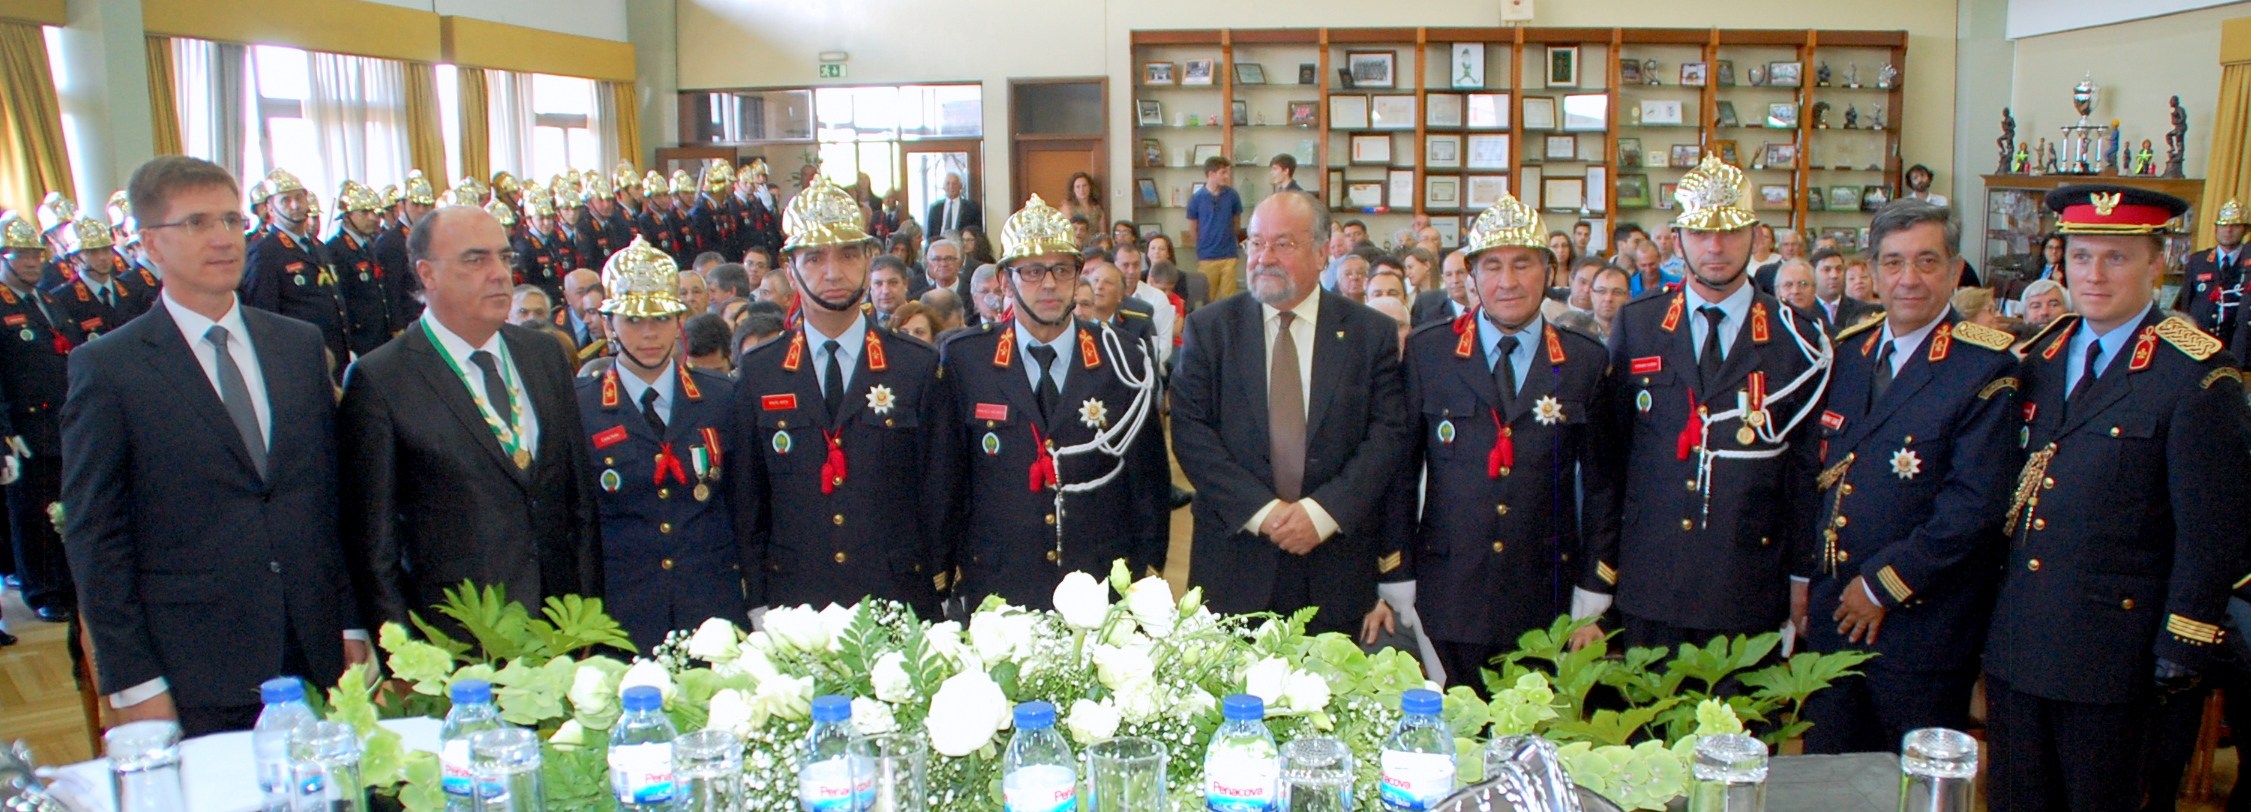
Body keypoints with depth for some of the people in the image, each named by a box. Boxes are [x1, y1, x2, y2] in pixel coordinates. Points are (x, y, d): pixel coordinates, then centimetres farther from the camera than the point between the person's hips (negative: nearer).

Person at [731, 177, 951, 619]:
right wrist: (758, 606, 2)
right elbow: (747, 499, 6)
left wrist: (935, 593, -1)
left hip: (900, 604, -1)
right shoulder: (757, 373, 4)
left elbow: (938, 492, 1)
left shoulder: (919, 366, 1)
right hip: (794, 605, 1)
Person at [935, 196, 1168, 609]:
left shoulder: (1123, 361, 1)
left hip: (1105, 586, 1)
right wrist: (956, 564, 4)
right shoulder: (965, 359, 0)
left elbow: (1151, 477, 5)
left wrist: (1148, 570, 2)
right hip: (999, 587, 0)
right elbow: (949, 472, 4)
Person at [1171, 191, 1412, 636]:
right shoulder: (1208, 328, 3)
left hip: (1338, 564, 0)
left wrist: (1323, 511, -14)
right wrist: (1260, 510, -14)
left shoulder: (1372, 333, 3)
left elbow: (1390, 434, -3)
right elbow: (1190, 431, -4)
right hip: (1235, 560, 0)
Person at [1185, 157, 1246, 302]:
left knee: (1228, 298, 2)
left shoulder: (1232, 195, 1)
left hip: (1229, 256, 1)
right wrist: (1202, 246, 8)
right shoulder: (1196, 198, -3)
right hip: (1206, 257, -1)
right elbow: (1192, 231, 5)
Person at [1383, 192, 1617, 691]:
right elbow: (1398, 472, 4)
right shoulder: (1426, 352, 3)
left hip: (1546, 611, 1)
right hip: (1446, 601, -1)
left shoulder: (1587, 362, 5)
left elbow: (1602, 486, 8)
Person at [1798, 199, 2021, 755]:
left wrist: (1883, 584, -16)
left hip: (1923, 623, -5)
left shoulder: (1985, 369, -12)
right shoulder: (1847, 351, 8)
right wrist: (1803, 573, 8)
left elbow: (1974, 504, -18)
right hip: (1833, 613, 5)